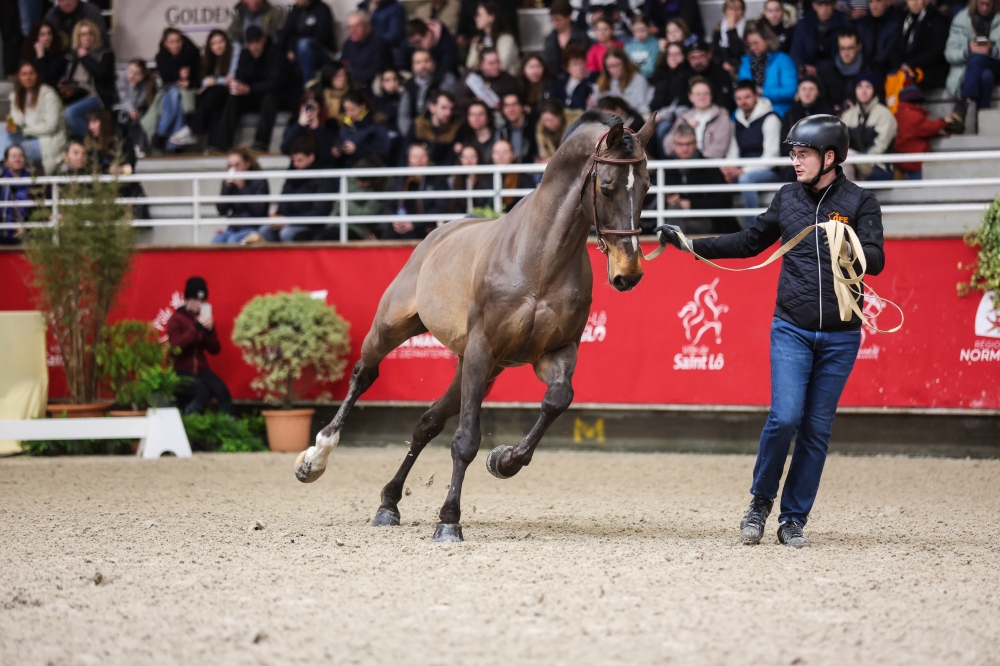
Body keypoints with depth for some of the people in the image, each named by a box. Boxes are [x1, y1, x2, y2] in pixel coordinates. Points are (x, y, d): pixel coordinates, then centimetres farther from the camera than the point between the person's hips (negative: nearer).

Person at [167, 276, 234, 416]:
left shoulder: (205, 318, 11)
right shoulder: (176, 319, -3)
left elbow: (215, 350, 9)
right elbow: (177, 346, -18)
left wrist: (210, 331, -10)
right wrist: (197, 327, -24)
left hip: (201, 369, 5)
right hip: (182, 370, -5)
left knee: (222, 391, -25)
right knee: (202, 393, -33)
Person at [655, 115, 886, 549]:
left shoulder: (859, 203, -4)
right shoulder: (788, 199, 5)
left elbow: (876, 261, -15)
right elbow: (750, 242, 17)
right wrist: (691, 244, 12)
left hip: (840, 337, -1)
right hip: (792, 329, 1)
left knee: (817, 429, 4)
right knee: (785, 417, -13)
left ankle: (793, 520, 14)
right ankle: (760, 502, 8)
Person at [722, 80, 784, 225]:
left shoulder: (770, 119, -8)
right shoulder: (738, 122, 14)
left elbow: (770, 156, -15)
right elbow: (733, 152, 14)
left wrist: (743, 171, -21)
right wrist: (728, 168, -10)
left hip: (770, 172, -6)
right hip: (744, 171, 6)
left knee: (745, 178, -36)